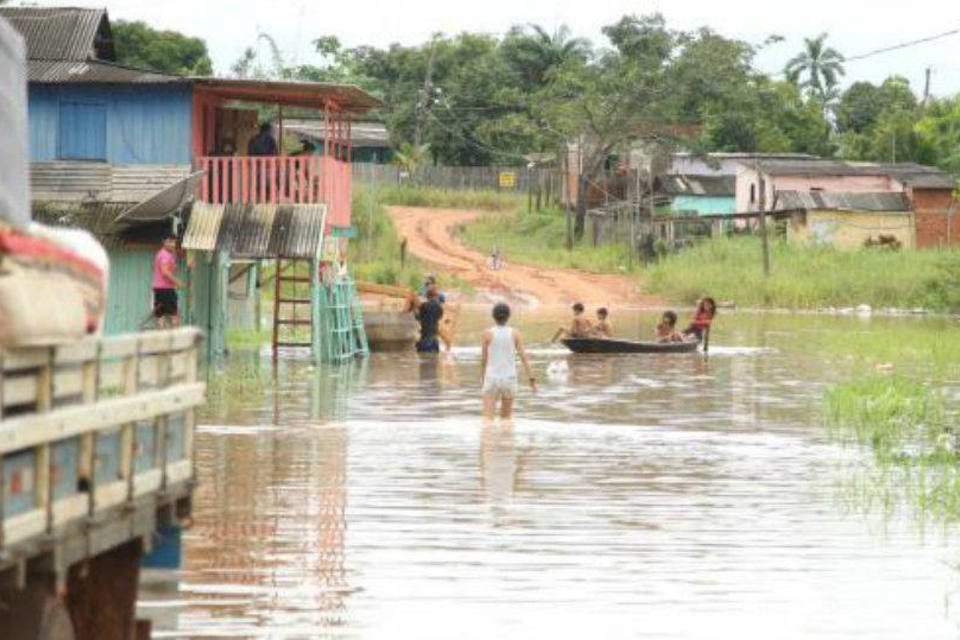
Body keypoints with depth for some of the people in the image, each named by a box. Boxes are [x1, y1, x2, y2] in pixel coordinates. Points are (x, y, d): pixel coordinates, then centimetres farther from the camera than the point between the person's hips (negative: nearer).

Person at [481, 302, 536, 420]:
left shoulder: (488, 334, -3)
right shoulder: (515, 334, -1)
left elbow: (483, 358, 5)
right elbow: (523, 356, -6)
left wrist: (482, 376, 20)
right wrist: (532, 379, -5)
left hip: (492, 379, -2)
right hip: (509, 379, 2)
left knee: (488, 418, -7)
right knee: (506, 418, 18)